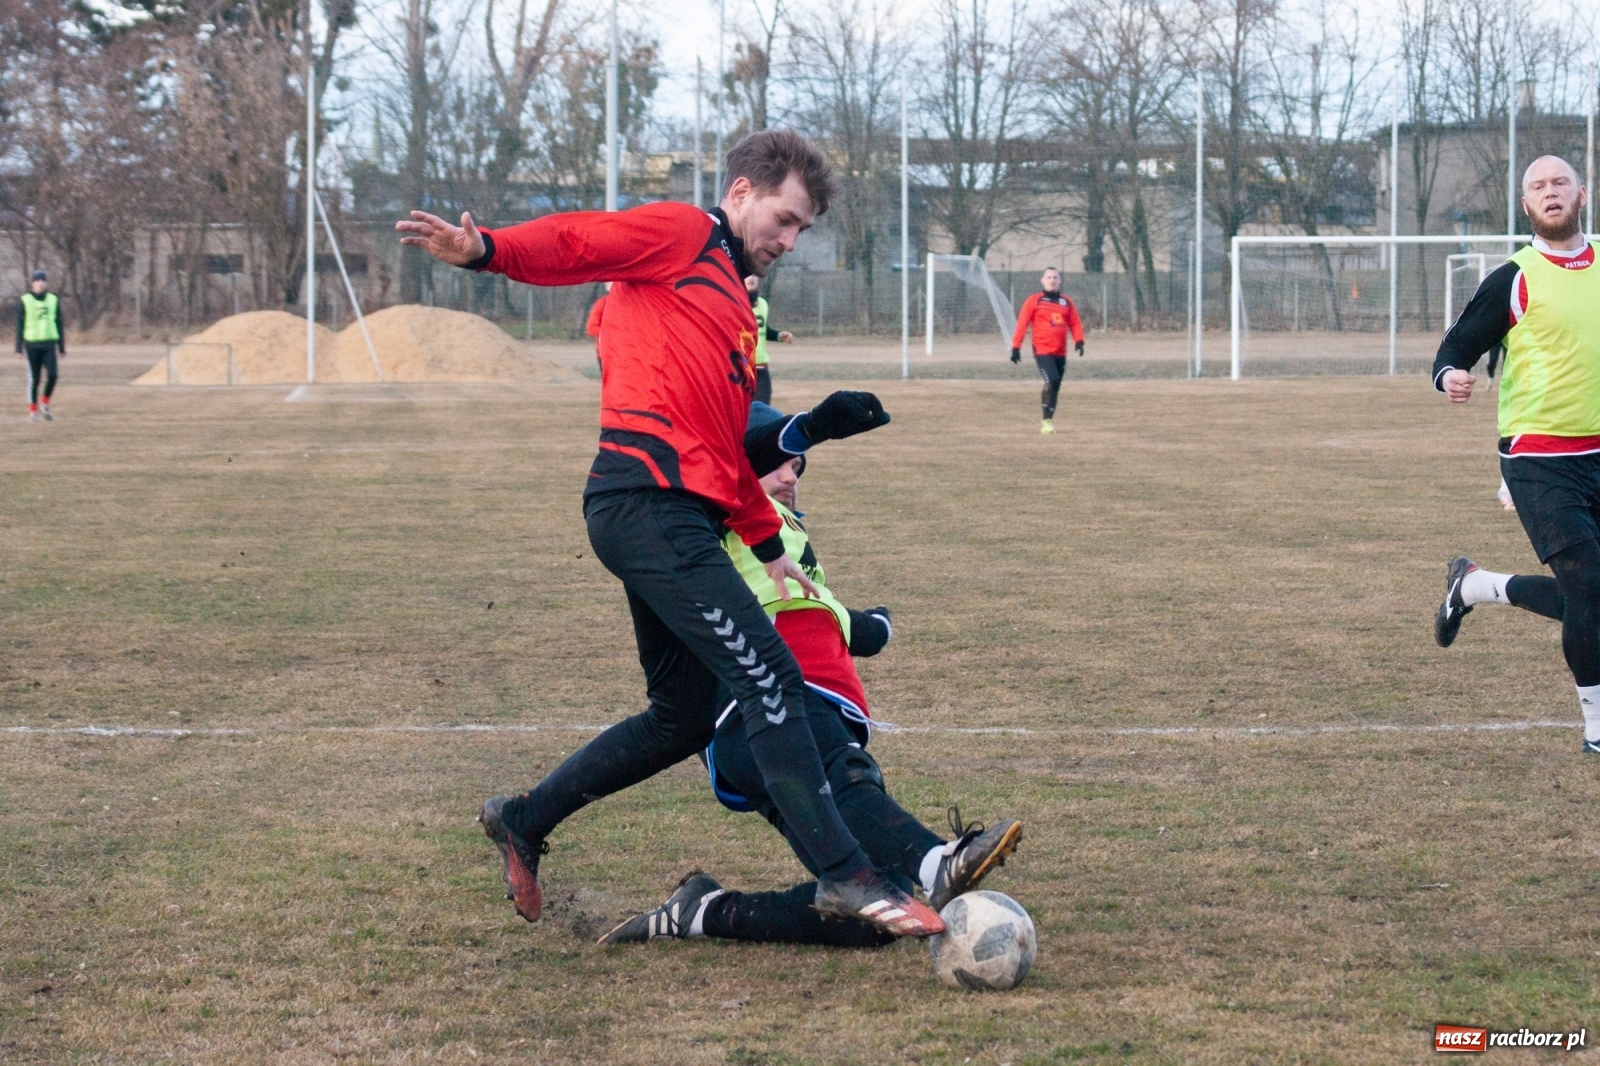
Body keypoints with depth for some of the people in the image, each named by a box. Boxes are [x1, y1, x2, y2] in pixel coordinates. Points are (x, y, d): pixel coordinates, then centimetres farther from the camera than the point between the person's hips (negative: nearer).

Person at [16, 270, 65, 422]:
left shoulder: (53, 300, 8)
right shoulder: (24, 301, 1)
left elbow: (59, 325, 12)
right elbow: (20, 326, 3)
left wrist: (62, 348, 11)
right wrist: (19, 348, -2)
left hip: (49, 344, 2)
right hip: (32, 344, -2)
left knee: (52, 375, -12)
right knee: (34, 378, 0)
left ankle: (44, 403, 10)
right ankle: (33, 411, 9)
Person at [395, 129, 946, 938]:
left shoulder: (729, 295, 29)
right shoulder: (681, 236, 4)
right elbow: (578, 243, -13)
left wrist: (768, 544, 24)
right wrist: (487, 250, -31)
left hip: (679, 516, 10)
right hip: (649, 499, -10)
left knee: (685, 714, 13)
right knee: (767, 675, -13)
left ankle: (522, 823, 24)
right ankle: (845, 875, -15)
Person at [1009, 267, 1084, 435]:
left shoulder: (1067, 302, 11)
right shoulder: (1033, 301, -1)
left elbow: (1075, 323, 10)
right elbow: (1022, 324, -2)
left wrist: (1079, 341, -8)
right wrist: (1016, 347, -7)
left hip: (1060, 352, 5)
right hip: (1042, 350, -5)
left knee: (1055, 388, 8)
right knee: (1051, 381, -21)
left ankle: (1048, 420, 20)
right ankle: (1047, 420, -12)